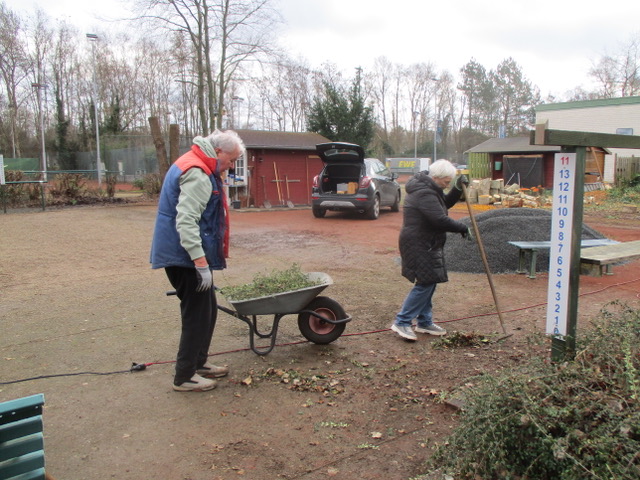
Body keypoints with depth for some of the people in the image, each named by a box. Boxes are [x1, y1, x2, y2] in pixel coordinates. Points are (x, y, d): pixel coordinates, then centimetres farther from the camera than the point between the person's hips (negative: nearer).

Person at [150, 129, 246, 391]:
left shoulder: (196, 167, 16)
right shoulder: (197, 175, -18)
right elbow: (186, 222, -27)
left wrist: (203, 262, 25)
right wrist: (202, 264, -27)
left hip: (185, 256, 11)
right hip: (186, 257, -11)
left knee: (207, 310, 18)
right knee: (198, 315, -2)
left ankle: (198, 362, 31)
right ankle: (184, 377, 10)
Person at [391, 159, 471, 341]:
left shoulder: (430, 190, 14)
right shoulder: (425, 194, -21)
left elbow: (446, 203, 26)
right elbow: (440, 220, -28)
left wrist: (457, 189, 11)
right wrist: (463, 228, -15)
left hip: (425, 245, 11)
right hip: (419, 246, -11)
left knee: (428, 283, 14)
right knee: (425, 284, -11)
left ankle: (425, 322, 24)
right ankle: (401, 322, -5)